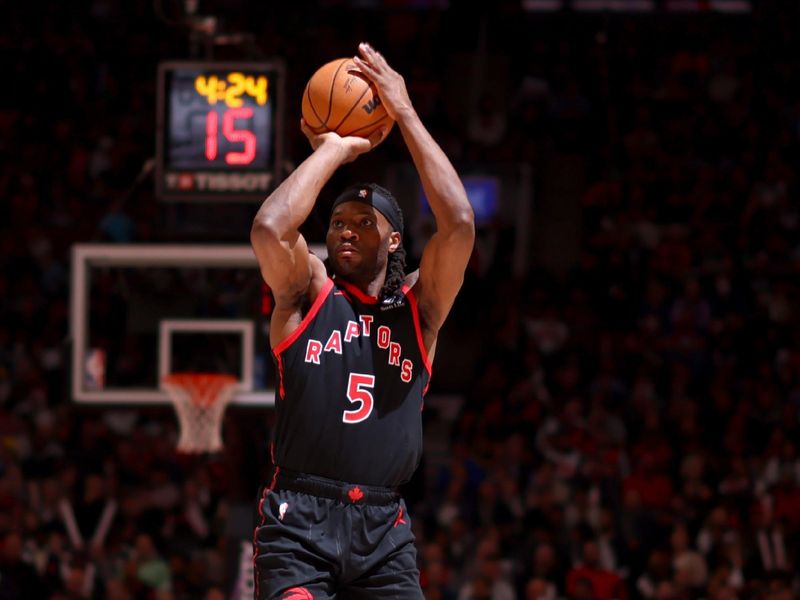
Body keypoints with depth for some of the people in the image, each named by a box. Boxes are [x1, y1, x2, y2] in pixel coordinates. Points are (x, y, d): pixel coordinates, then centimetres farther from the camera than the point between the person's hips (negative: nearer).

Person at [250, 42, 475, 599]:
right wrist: (333, 150, -2)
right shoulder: (307, 293, 9)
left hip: (384, 530, 3)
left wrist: (406, 114, -1)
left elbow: (459, 225, -3)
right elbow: (270, 229, -13)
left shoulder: (418, 308, 13)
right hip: (300, 517, -2)